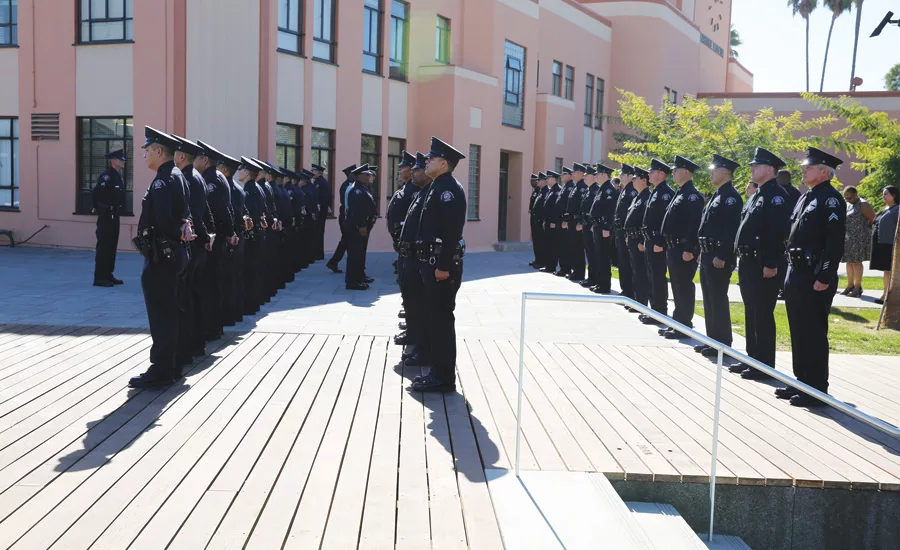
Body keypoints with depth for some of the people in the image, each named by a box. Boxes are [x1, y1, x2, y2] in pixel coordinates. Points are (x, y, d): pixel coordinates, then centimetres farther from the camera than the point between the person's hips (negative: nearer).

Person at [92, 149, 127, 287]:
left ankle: (108, 275, 21)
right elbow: (95, 193, -24)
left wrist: (118, 208, 12)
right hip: (106, 216, -9)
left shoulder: (117, 176, 13)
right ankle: (99, 277, -1)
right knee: (104, 246, -5)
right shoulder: (106, 176, -15)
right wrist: (98, 208, -12)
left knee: (112, 245, 13)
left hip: (114, 216, 9)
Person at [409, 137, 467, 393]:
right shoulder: (439, 187, 17)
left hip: (442, 265, -10)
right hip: (433, 262, 10)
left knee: (441, 320, -5)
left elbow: (451, 230, -23)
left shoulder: (448, 188, -15)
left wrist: (443, 266, -25)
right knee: (434, 318, 15)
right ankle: (438, 371, 24)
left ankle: (444, 378, 2)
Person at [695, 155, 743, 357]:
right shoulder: (717, 195, 18)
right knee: (709, 299, 13)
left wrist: (721, 256, -24)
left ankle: (722, 344, 3)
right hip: (708, 255, 10)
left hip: (719, 257, -10)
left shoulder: (731, 196, -14)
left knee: (718, 300, -5)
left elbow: (731, 229, -22)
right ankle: (713, 340, 21)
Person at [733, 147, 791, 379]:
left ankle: (765, 365, 3)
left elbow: (777, 231, -21)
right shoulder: (757, 195, 19)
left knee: (763, 316, -4)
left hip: (764, 266, -10)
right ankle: (753, 358, 24)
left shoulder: (776, 194, -13)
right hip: (748, 263, 10)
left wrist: (771, 264, -24)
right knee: (751, 314, 15)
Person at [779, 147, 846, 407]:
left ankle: (817, 390, 6)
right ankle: (802, 382, 25)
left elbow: (835, 241, -19)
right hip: (796, 274, 9)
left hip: (815, 278, -9)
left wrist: (824, 278, -22)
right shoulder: (807, 197, 17)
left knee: (814, 334, -3)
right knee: (798, 332, 14)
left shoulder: (831, 198, -12)